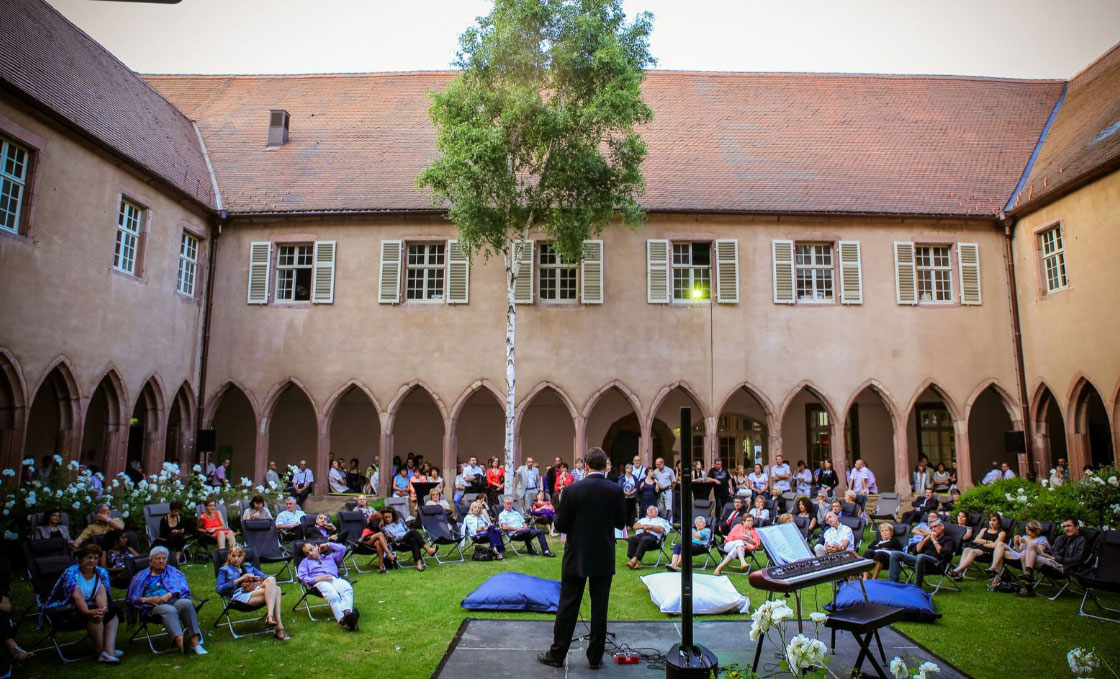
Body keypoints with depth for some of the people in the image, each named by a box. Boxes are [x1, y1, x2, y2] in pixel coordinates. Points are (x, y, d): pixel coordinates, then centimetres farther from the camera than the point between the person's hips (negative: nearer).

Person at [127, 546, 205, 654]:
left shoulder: (173, 572, 29)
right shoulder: (141, 576, 28)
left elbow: (184, 589, 13)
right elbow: (131, 598, 17)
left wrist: (169, 595, -7)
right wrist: (146, 599, -3)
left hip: (174, 600, 1)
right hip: (154, 606, -1)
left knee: (187, 603, -36)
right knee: (169, 610, -38)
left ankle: (195, 642, -47)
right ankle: (180, 641, -65)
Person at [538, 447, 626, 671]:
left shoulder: (572, 490, -12)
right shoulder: (616, 490, -9)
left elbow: (560, 525, -7)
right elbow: (621, 522, 2)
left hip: (576, 557, -1)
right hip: (604, 559, 1)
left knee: (568, 606, 9)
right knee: (599, 607, 10)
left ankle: (557, 654, 19)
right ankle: (595, 657, 18)